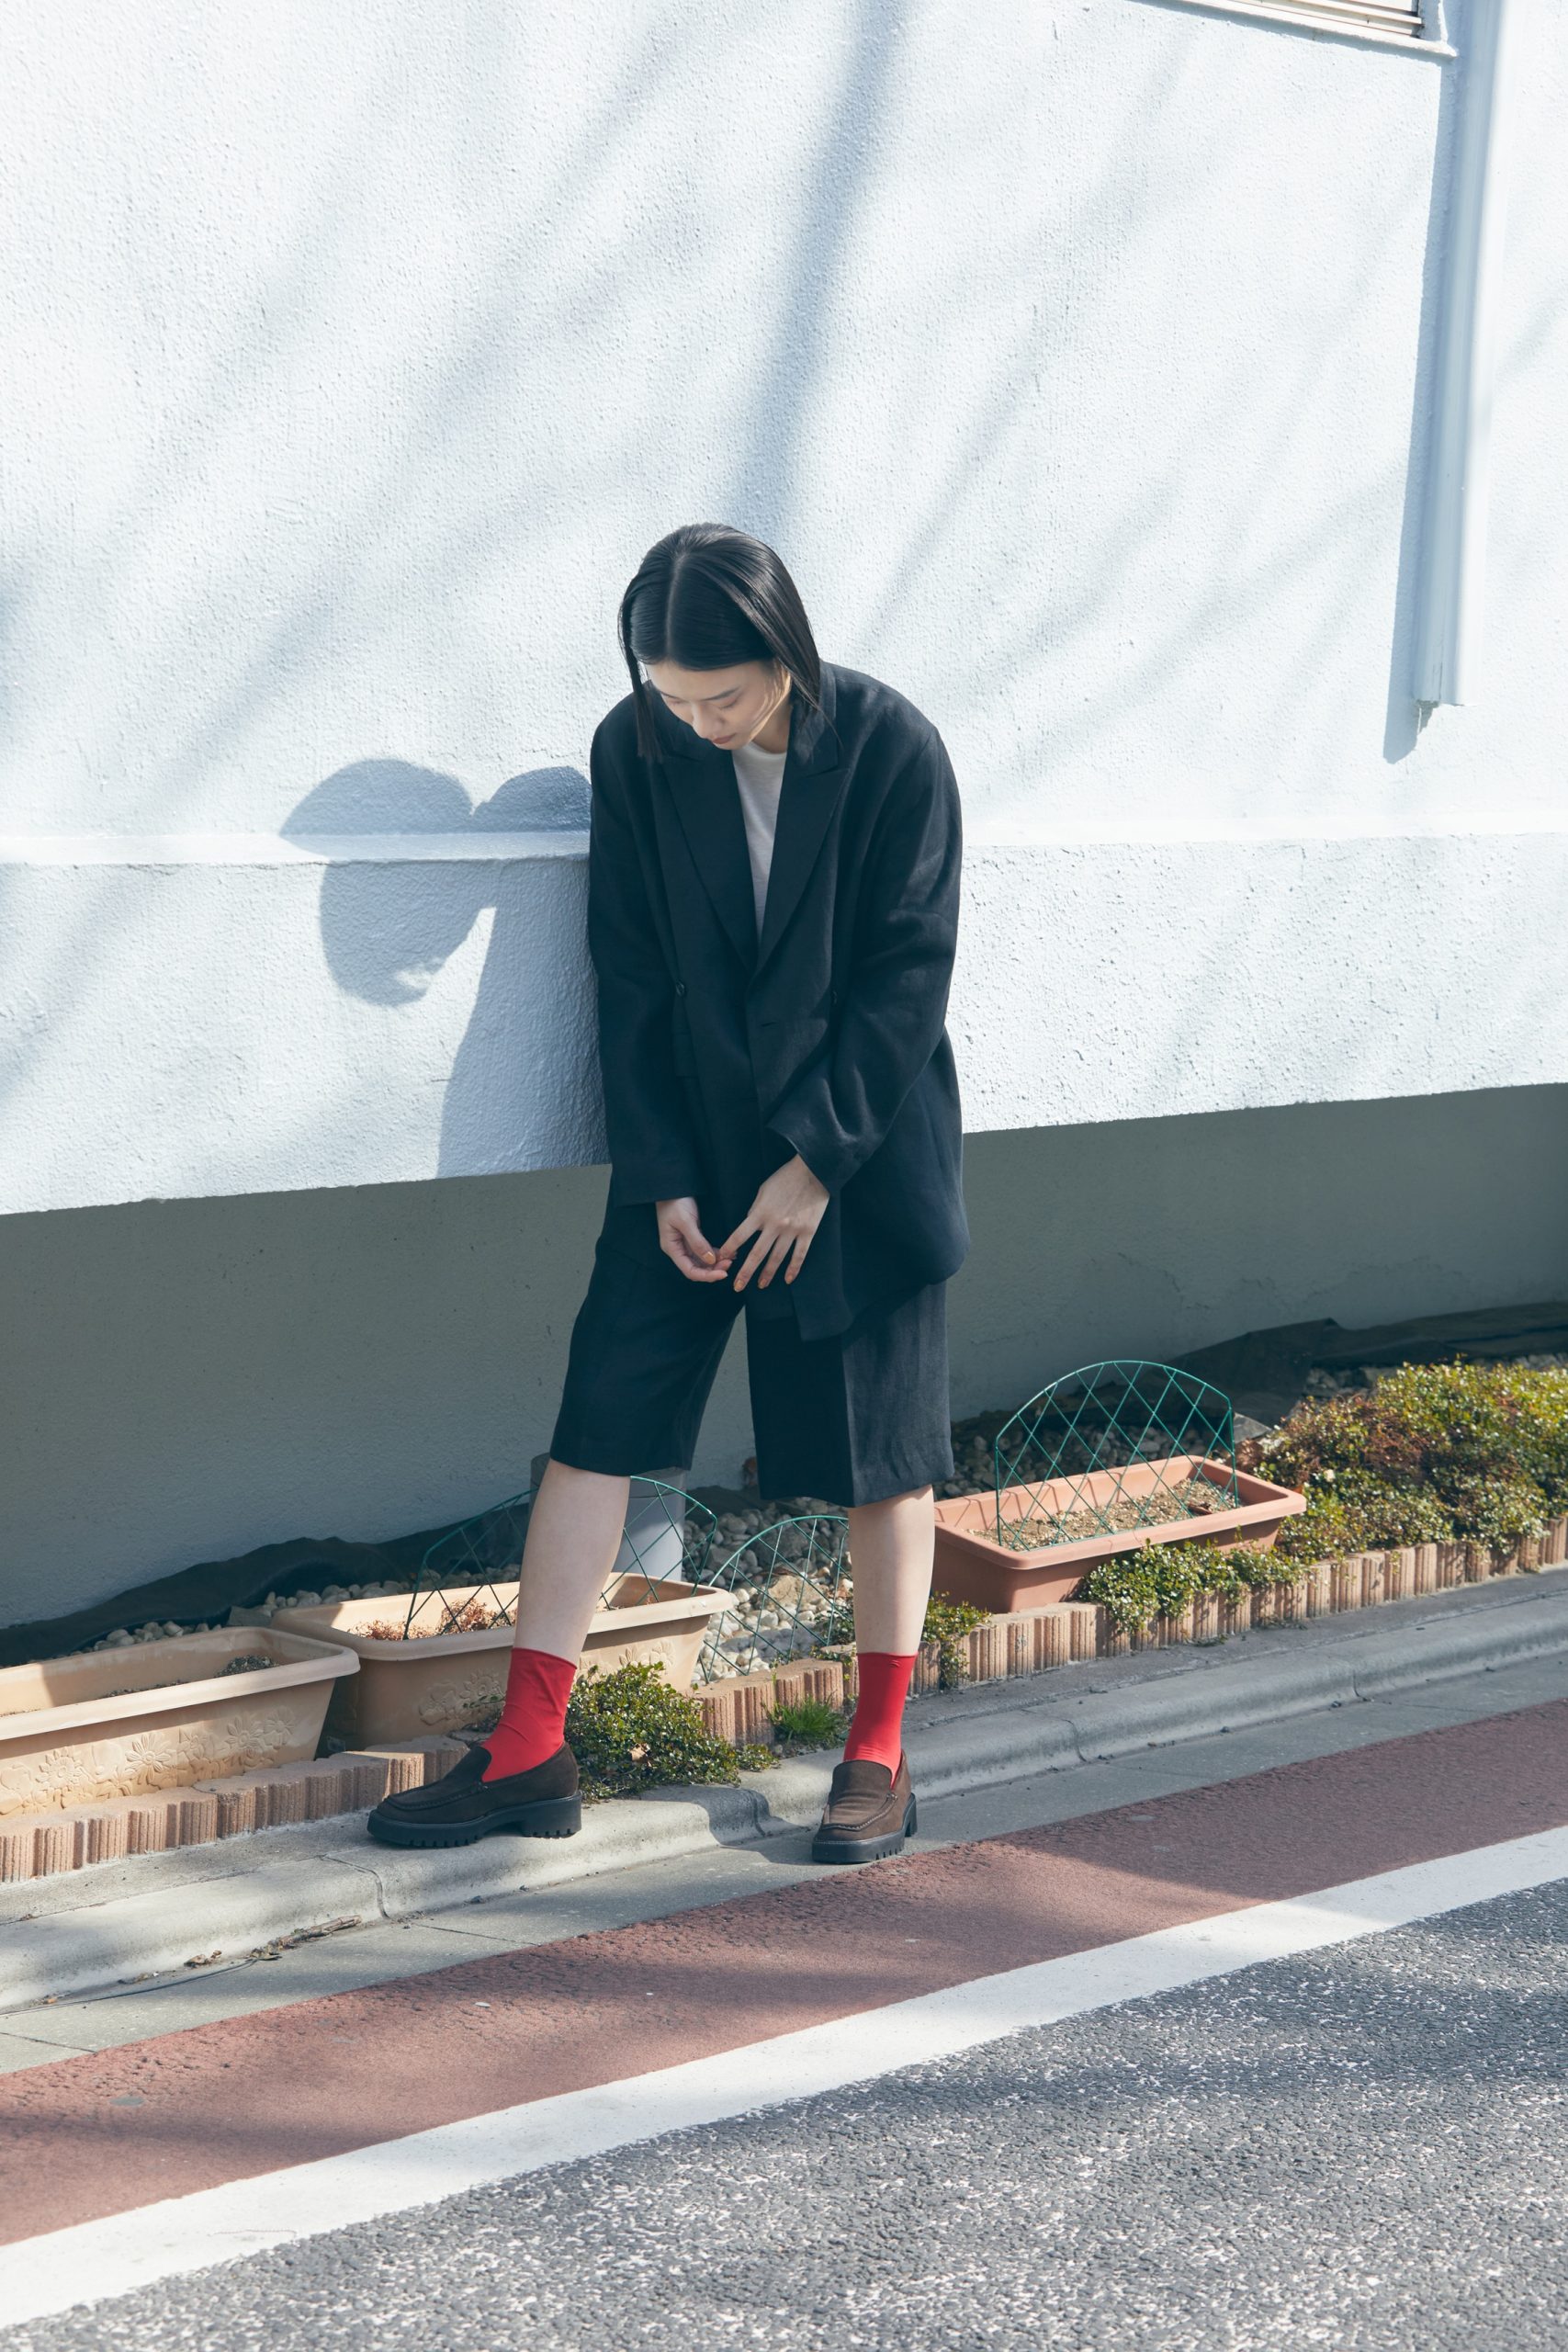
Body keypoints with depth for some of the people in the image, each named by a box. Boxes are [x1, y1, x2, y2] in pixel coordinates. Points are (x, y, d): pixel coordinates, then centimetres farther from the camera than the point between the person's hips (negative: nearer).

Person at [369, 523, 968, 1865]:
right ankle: (531, 1752, 2)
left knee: (881, 1452, 4)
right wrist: (663, 1179, -6)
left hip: (863, 1151, -2)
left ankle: (880, 1752, 18)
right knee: (603, 1414, -3)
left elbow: (908, 976, -11)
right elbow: (634, 977, -2)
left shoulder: (892, 752, -13)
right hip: (692, 1156, 2)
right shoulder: (637, 752, -6)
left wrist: (818, 1162, -14)